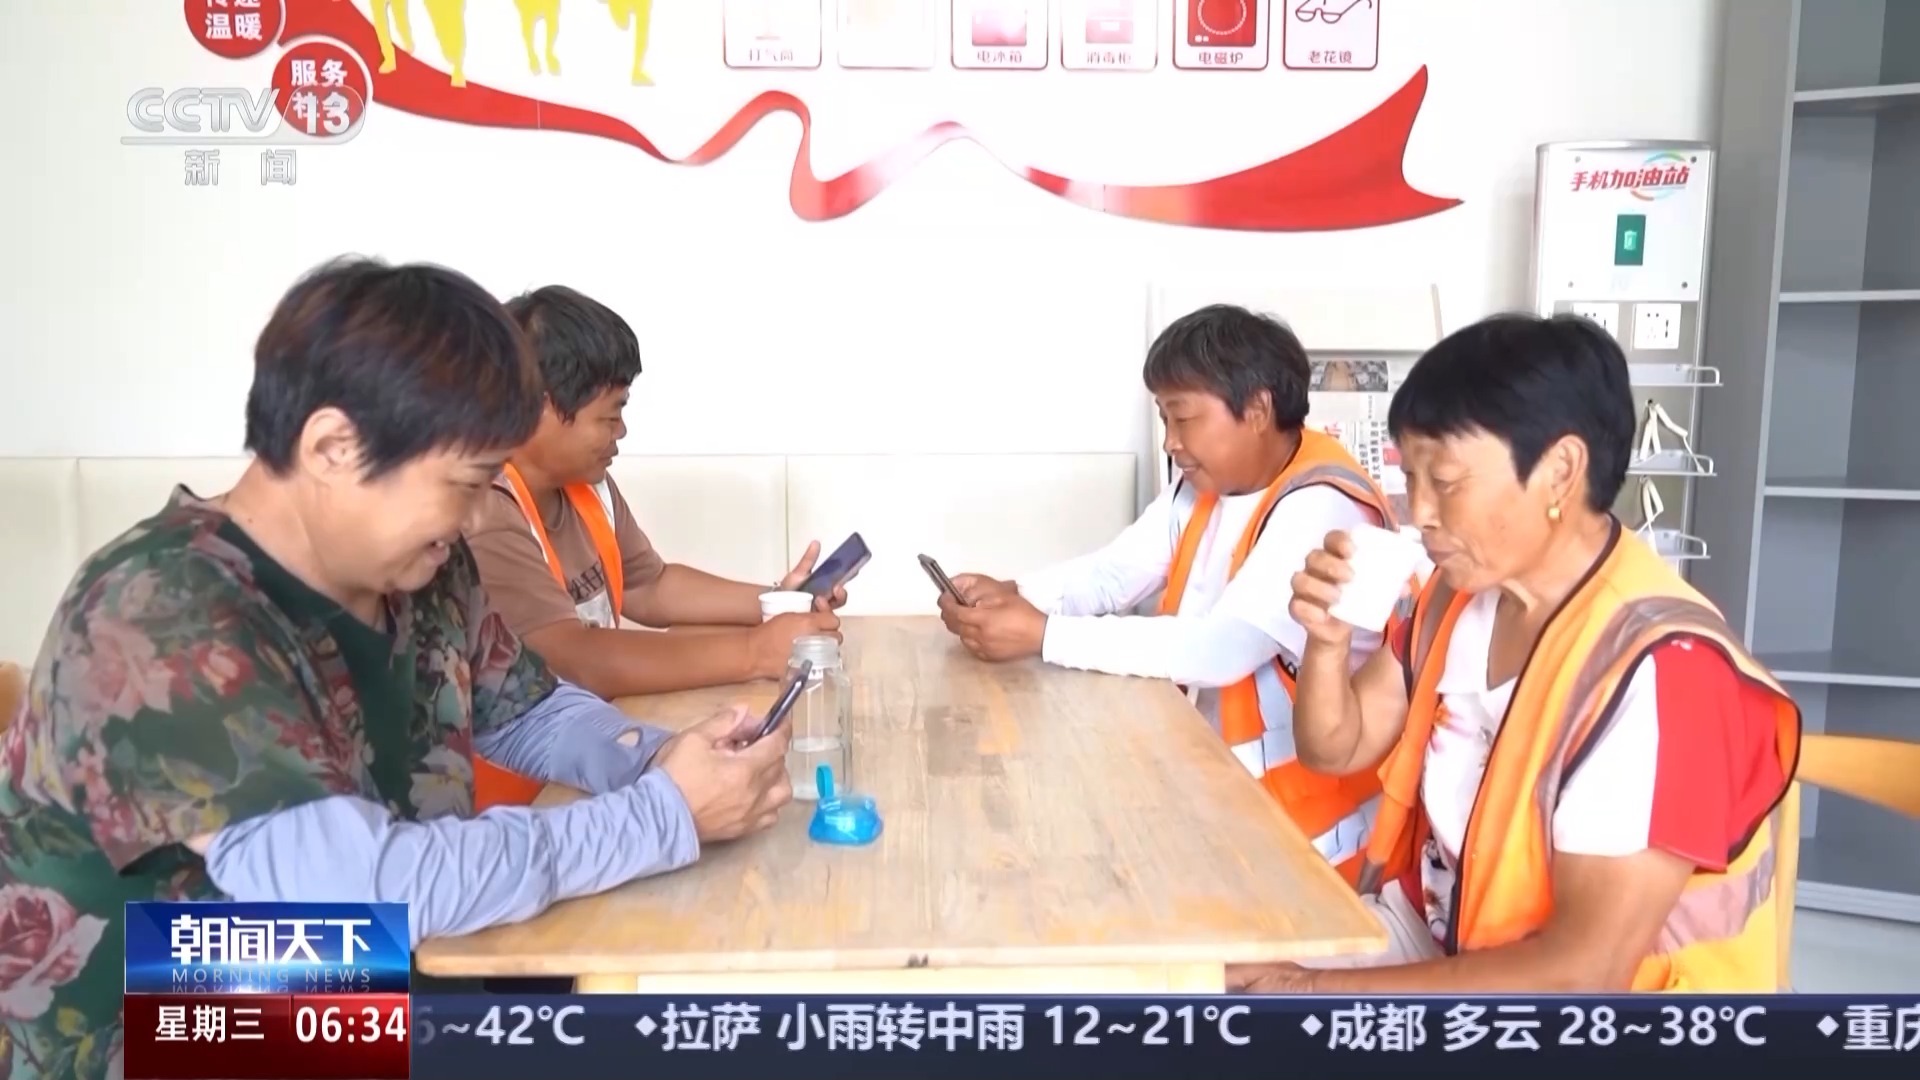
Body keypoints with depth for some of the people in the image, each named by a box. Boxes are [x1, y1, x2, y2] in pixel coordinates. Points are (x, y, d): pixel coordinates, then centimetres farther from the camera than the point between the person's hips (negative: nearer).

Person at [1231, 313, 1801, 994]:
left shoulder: (1659, 667, -26)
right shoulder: (1465, 591, -3)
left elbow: (1584, 970, -28)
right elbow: (1338, 748, 7)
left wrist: (1322, 989, -27)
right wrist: (1329, 639, -13)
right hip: (1433, 937, 7)